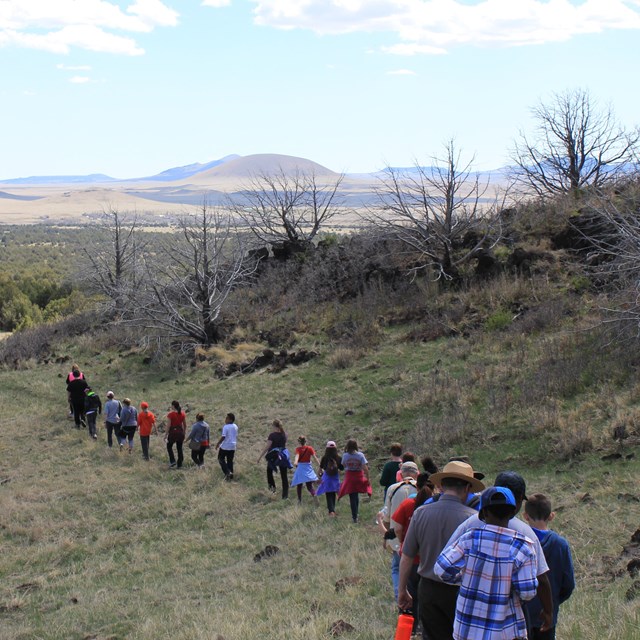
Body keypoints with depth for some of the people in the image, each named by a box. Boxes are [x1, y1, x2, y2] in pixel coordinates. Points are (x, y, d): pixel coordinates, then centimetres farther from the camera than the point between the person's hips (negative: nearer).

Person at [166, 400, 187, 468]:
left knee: (169, 446, 17)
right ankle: (179, 465, 15)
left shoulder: (170, 414, -13)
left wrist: (166, 435, -6)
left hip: (173, 432, -4)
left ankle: (172, 461, 4)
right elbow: (185, 425, 7)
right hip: (180, 432, 4)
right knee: (179, 448, 12)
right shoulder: (183, 414, 1)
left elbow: (169, 425, -12)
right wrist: (184, 433, 19)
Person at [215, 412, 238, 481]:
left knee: (221, 459, 9)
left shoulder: (226, 427, -18)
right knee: (230, 461, 14)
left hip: (225, 446, -7)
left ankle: (227, 472, -7)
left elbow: (223, 437, -21)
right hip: (233, 447, 7)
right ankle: (231, 476, 15)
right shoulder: (235, 427, 6)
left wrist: (218, 444, -11)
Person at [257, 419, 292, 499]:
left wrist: (260, 456, -9)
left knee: (269, 471, 25)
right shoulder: (284, 435, 1)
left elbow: (267, 447, -15)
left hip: (273, 456, -4)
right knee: (284, 476, 6)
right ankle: (285, 495, 5)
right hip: (283, 456, 4)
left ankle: (272, 486, 13)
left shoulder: (272, 435, -16)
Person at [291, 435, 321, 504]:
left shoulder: (298, 449, -1)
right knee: (309, 486, -2)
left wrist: (295, 462, -41)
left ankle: (300, 501, 12)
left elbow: (297, 455, -22)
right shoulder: (310, 448, 4)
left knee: (299, 485, 12)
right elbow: (315, 458, -5)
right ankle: (314, 495, -31)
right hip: (308, 468, 1)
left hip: (300, 468, -1)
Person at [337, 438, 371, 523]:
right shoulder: (360, 455, -11)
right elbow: (365, 468, -14)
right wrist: (368, 479, -6)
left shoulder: (345, 455, -9)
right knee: (356, 495, 22)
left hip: (349, 478, -1)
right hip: (359, 477, 1)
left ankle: (354, 517, 4)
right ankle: (355, 513, 32)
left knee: (352, 498, 4)